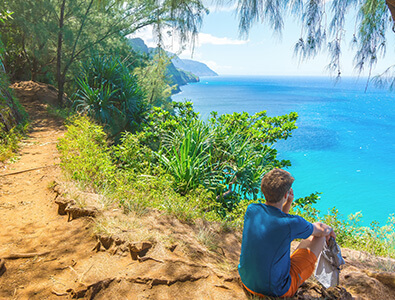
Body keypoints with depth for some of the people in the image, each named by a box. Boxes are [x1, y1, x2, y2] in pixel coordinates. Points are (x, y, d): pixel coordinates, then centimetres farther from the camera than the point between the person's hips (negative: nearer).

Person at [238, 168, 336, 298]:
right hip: (276, 290, -5)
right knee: (319, 237, 7)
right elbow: (322, 230, -4)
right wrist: (329, 230, 18)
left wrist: (288, 202, -3)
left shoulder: (251, 210, -12)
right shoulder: (291, 223, -27)